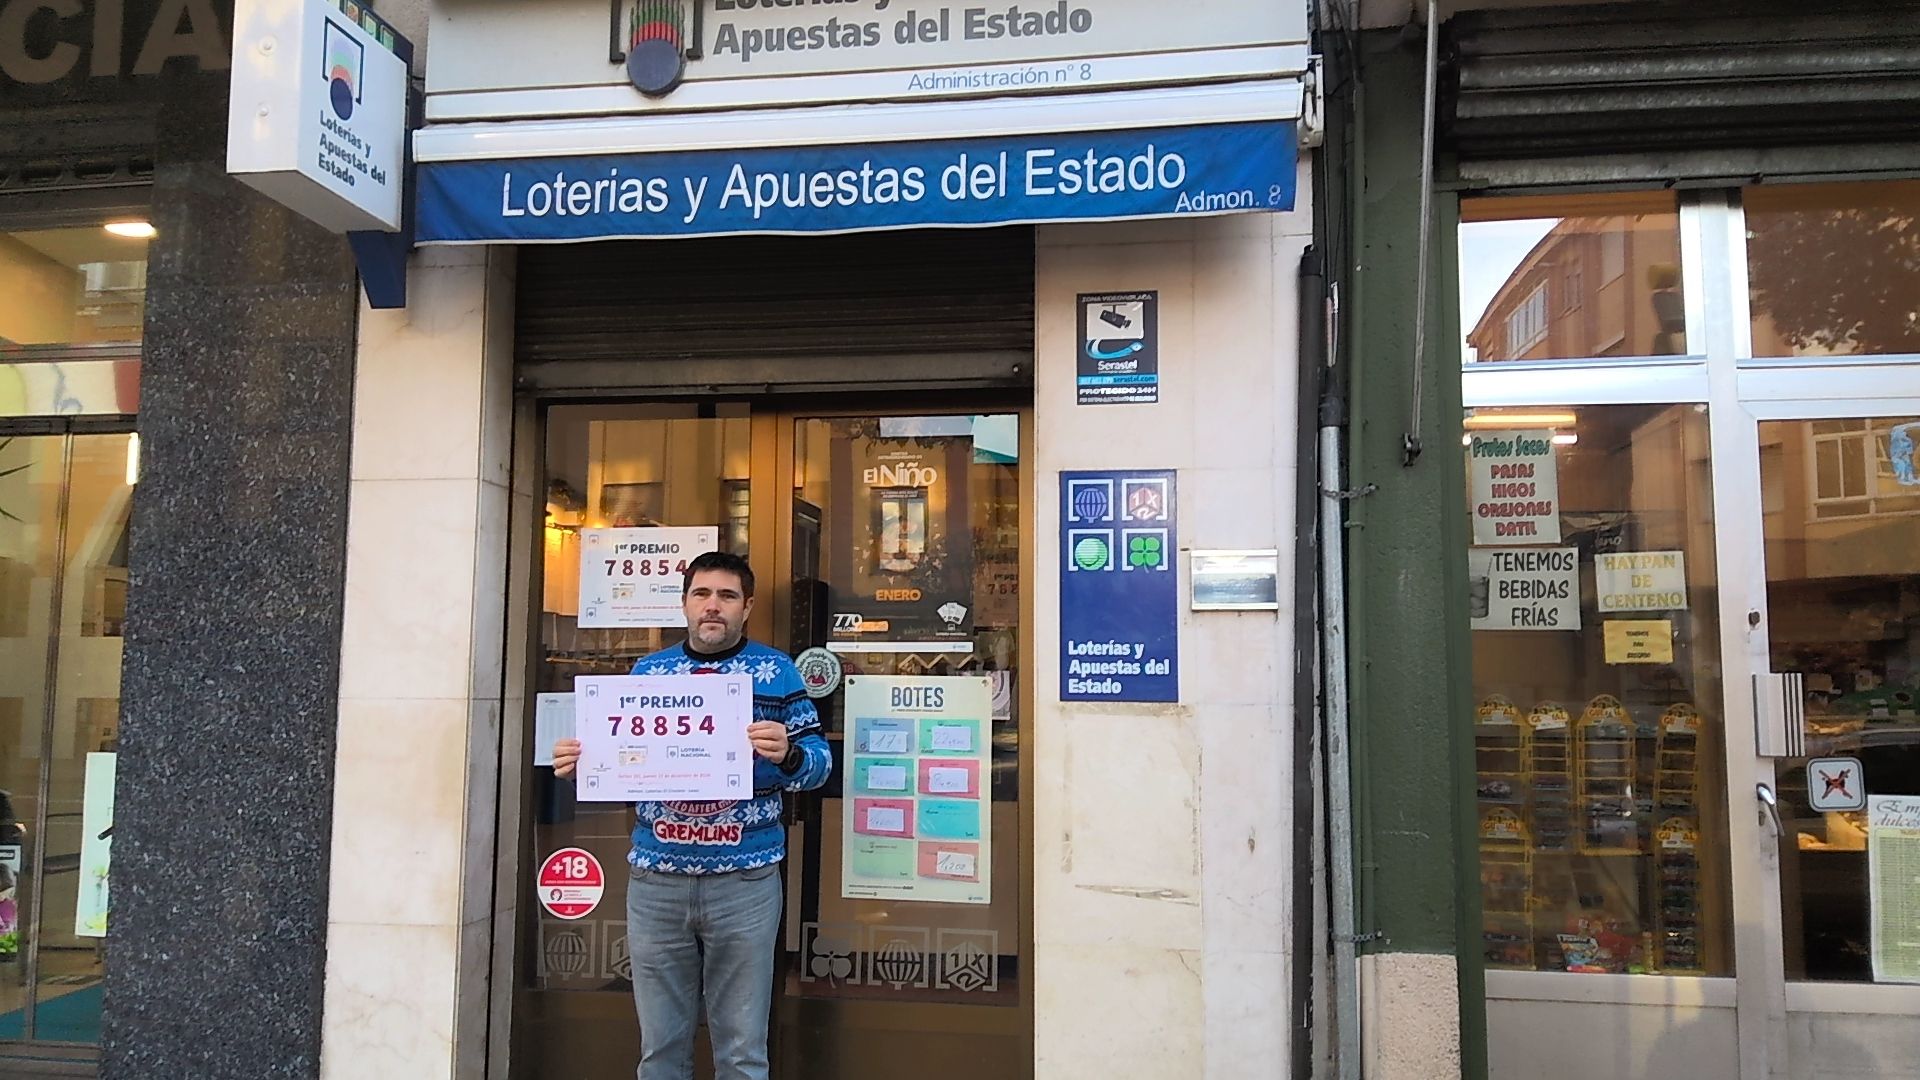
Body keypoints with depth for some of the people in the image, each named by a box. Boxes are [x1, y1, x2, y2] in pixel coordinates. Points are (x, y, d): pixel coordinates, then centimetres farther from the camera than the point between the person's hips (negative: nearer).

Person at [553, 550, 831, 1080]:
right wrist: (578, 763, -5)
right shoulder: (647, 671, 11)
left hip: (744, 882, -2)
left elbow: (818, 762, -2)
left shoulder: (776, 670, 2)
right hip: (655, 881, 3)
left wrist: (786, 754, -23)